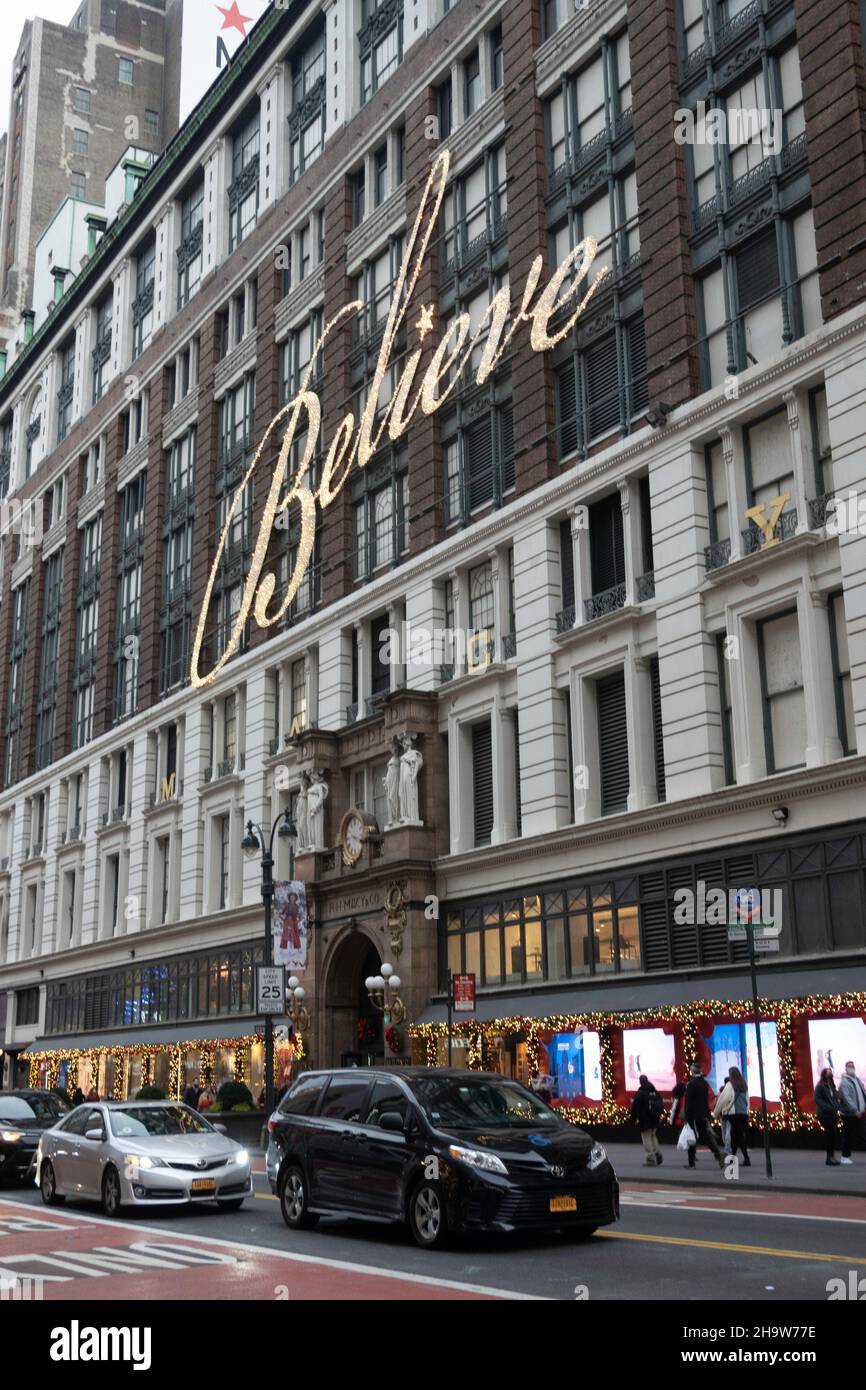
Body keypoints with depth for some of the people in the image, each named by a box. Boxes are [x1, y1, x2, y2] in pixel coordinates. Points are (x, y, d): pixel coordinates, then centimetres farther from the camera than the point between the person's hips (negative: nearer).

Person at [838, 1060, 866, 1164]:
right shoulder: (844, 1082, -10)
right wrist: (855, 1110, -23)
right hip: (850, 1114, -7)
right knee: (848, 1136, 2)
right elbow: (846, 1098, -19)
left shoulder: (857, 1080, 14)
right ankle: (845, 1156, 13)